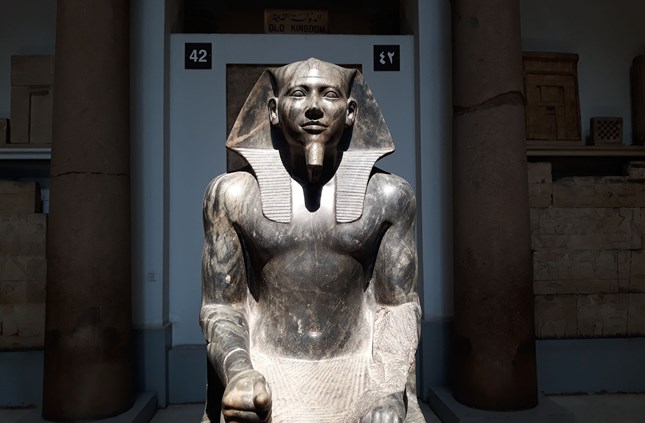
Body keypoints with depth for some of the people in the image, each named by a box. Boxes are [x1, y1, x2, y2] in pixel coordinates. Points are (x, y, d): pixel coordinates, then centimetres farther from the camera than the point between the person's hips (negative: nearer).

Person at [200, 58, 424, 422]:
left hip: (357, 376, 1)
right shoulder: (233, 194, -2)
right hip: (265, 380, 0)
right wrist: (238, 372, -18)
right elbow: (221, 308, 0)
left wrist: (390, 393, -11)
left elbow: (398, 305, 2)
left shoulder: (388, 195, -1)